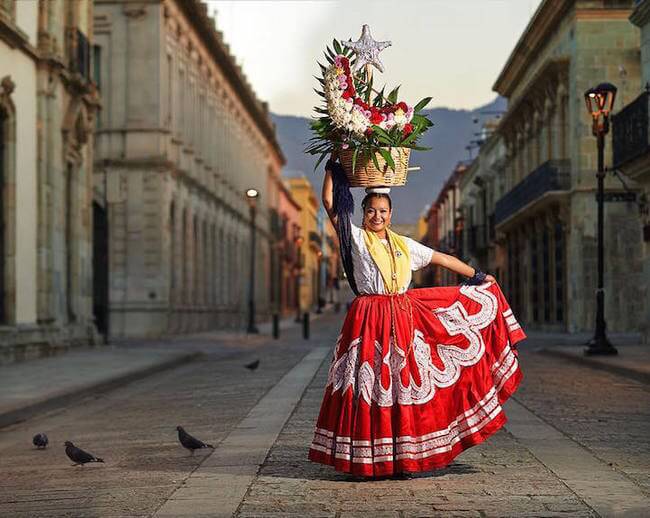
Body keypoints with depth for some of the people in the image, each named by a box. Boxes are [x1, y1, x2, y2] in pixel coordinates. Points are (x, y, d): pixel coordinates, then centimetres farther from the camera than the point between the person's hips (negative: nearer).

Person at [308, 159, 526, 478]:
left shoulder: (404, 245, 16)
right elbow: (329, 203, -3)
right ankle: (367, 458, -2)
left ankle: (404, 454, 12)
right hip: (369, 321, -4)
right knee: (370, 386, -6)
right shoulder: (356, 238, 5)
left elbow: (443, 259, 21)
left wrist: (478, 276, 23)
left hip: (404, 318, 4)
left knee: (405, 385, 4)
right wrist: (332, 170, 0)